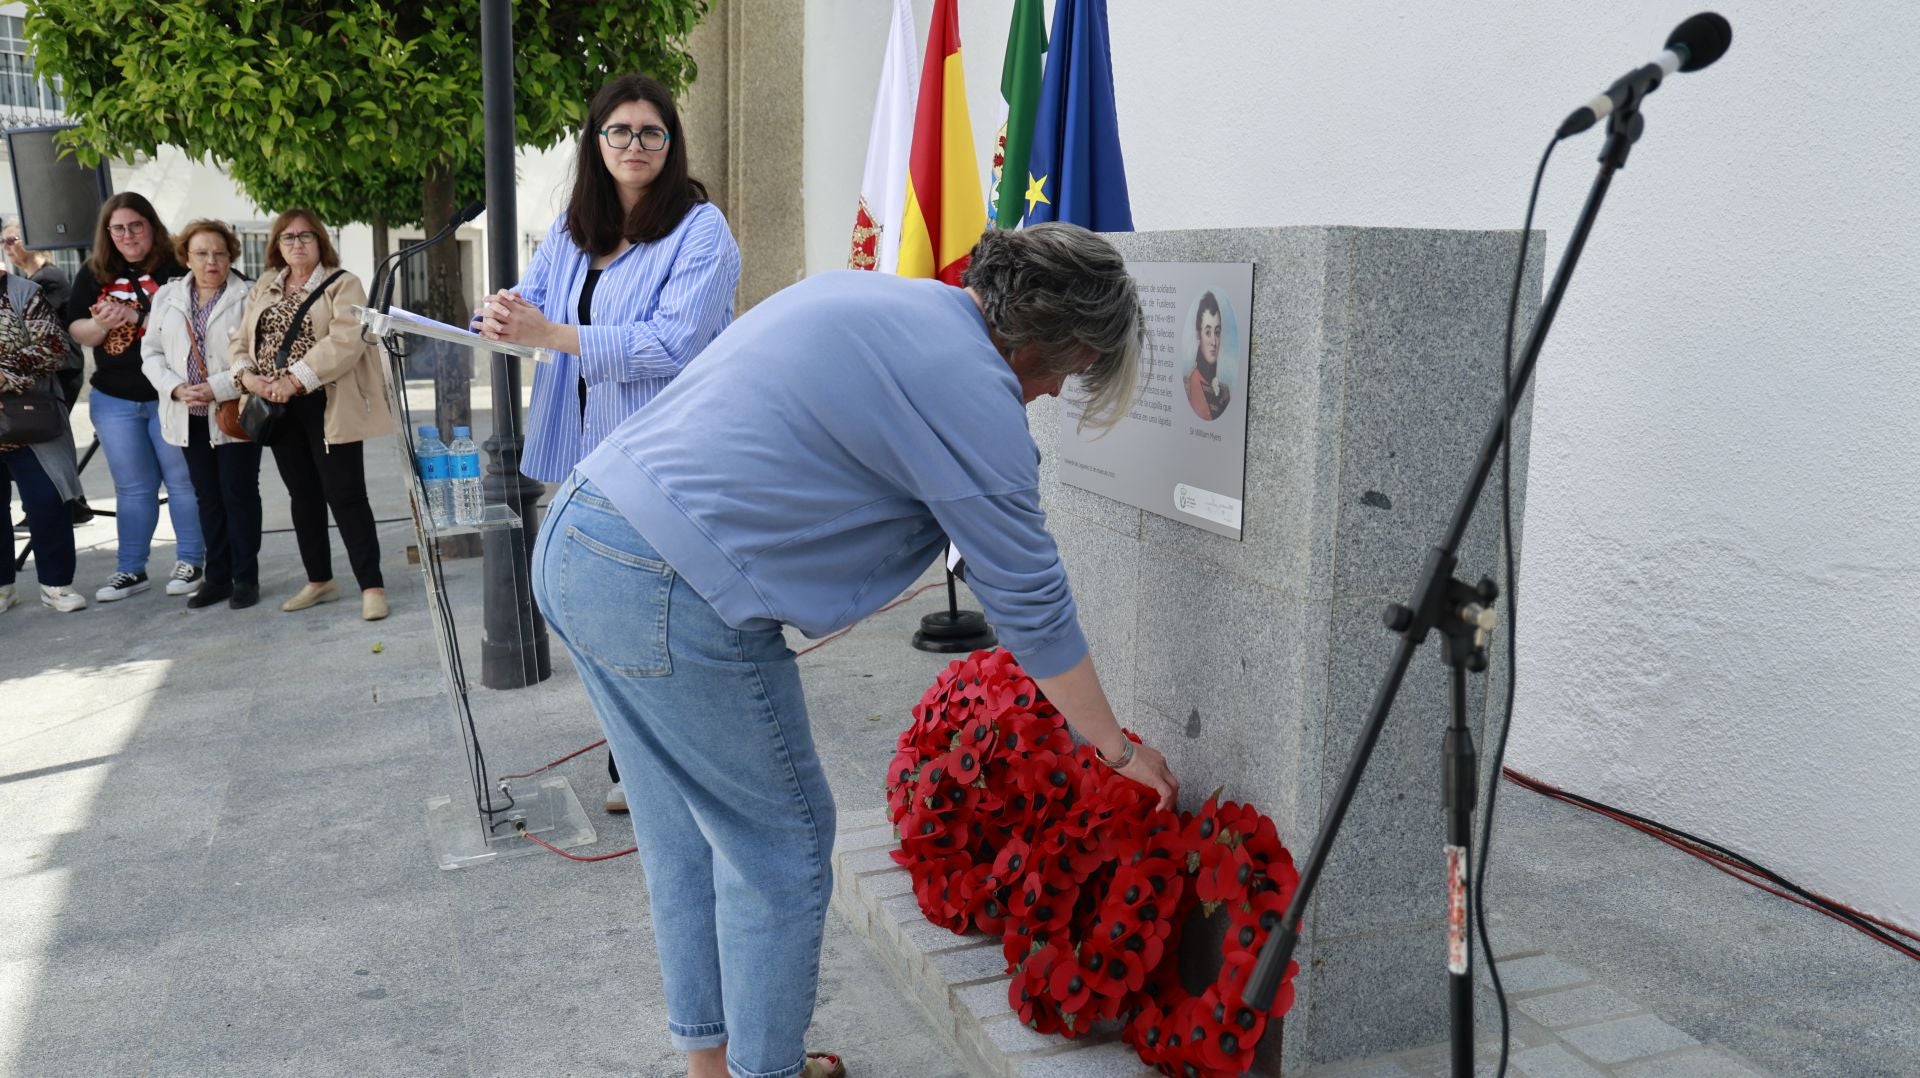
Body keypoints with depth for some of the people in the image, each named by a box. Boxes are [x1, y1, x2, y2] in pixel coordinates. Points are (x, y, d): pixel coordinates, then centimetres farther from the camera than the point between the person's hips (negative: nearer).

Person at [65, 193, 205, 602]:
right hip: (114, 399, 4)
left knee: (183, 480, 5)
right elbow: (75, 328, 7)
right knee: (132, 487, 12)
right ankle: (130, 570, 19)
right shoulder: (94, 273, 6)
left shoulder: (176, 267, -7)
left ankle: (190, 562, 16)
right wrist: (102, 324, -13)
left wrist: (137, 317, -21)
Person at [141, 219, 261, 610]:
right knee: (208, 498, 11)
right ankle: (217, 577, 19)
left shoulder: (247, 298, -7)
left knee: (239, 494, 2)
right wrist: (177, 388, -7)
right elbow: (152, 354, 10)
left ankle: (245, 577, 11)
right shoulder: (167, 297, 10)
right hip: (189, 416, 5)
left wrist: (217, 389, -18)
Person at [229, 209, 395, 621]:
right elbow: (240, 341, 13)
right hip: (279, 410, 6)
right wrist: (247, 375, -9)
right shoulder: (263, 289, 15)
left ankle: (372, 586, -3)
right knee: (304, 496, 14)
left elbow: (345, 341, -18)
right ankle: (319, 581, 25)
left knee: (345, 495, -7)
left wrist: (295, 380, -23)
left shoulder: (342, 285, -4)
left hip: (327, 407, -6)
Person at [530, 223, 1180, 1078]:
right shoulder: (972, 389, -10)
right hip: (668, 595, -10)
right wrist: (1123, 753, 7)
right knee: (780, 846, 8)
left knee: (685, 829, 21)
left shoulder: (864, 294, 16)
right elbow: (1030, 602, -6)